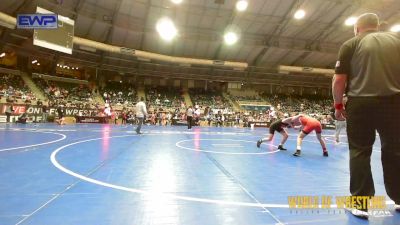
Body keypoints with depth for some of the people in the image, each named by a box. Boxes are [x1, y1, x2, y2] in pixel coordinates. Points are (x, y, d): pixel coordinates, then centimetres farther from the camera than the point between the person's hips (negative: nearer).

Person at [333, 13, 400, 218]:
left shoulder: (351, 44, 3)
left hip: (361, 103, -3)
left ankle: (360, 204, 8)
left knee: (359, 152, 5)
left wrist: (338, 104, 6)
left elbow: (339, 80, -4)